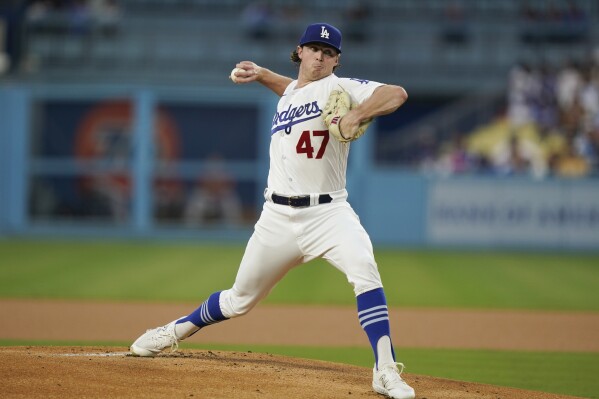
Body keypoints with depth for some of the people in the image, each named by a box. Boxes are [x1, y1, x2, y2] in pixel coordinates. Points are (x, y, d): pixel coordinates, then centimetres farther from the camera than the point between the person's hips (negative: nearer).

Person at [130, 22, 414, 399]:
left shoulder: (340, 88, -5)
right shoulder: (289, 93, 15)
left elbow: (396, 93, -21)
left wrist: (357, 116, -34)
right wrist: (262, 74, 30)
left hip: (328, 212, -5)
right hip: (278, 216, 5)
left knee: (365, 270, -32)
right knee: (239, 300, 14)